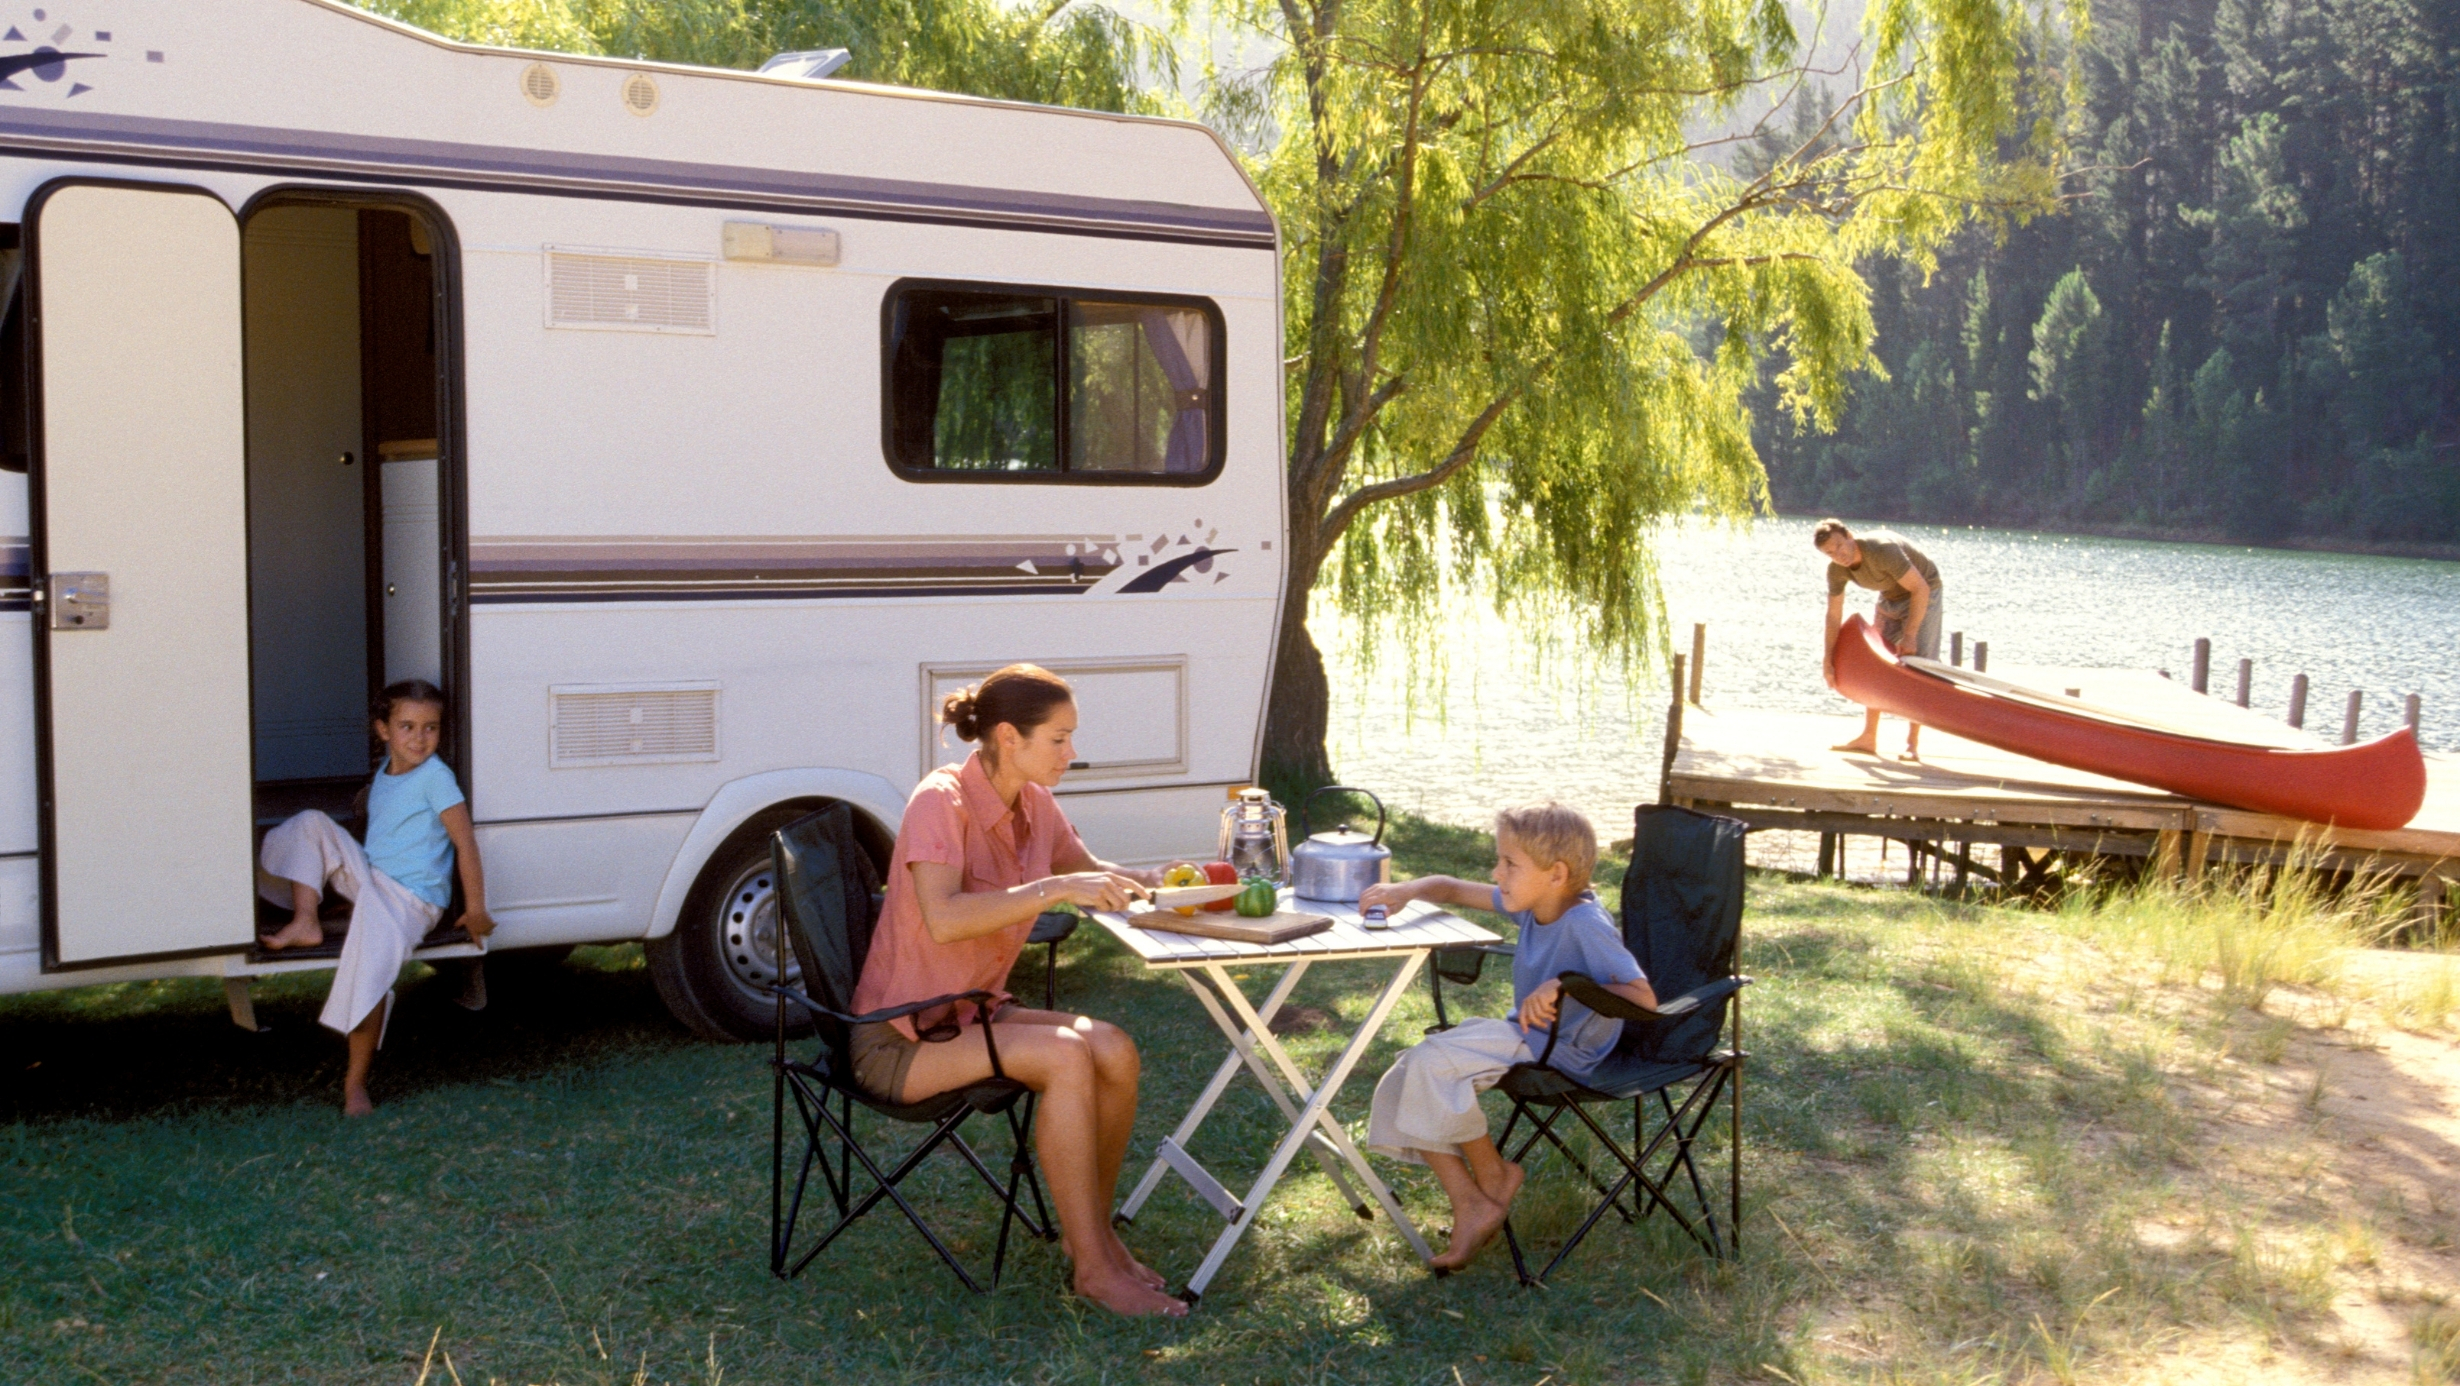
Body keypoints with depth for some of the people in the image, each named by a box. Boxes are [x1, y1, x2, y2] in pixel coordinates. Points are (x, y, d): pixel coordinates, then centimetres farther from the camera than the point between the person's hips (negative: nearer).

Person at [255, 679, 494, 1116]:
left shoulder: (435, 777, -11)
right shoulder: (383, 773, 12)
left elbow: (465, 842, -15)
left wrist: (475, 909, -16)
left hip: (410, 899, -7)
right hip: (368, 880, 7)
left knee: (371, 962, -31)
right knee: (311, 823, -1)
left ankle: (356, 1081, -21)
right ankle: (305, 923, -12)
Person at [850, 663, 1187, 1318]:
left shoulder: (1034, 804, 3)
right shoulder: (941, 802, -20)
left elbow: (1089, 870, 22)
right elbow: (943, 920, -35)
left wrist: (1148, 882, 2)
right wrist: (1055, 889, -36)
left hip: (975, 1013, 8)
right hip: (901, 1039, -7)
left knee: (1115, 1050, -16)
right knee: (1065, 1055, -28)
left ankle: (1092, 1231, -1)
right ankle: (1092, 1269, -19)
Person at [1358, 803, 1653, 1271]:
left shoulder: (1585, 925, -23)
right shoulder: (1533, 905, 1)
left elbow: (1643, 997, -31)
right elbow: (1455, 889, 13)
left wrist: (1565, 986, -35)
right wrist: (1407, 890, -7)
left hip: (1562, 1050, -9)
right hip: (1524, 1034, 9)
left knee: (1434, 1062, -24)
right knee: (1406, 1077, -5)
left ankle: (1495, 1175, -1)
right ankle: (1471, 1207, -5)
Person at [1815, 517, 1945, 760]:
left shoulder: (1883, 551, -36)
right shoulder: (1836, 571, -14)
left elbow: (1920, 588, -32)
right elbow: (1834, 615, -6)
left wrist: (1909, 635, -31)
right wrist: (1828, 660, -10)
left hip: (1922, 593, -7)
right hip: (1890, 596, 7)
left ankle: (1912, 743, -12)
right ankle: (1868, 738, 10)